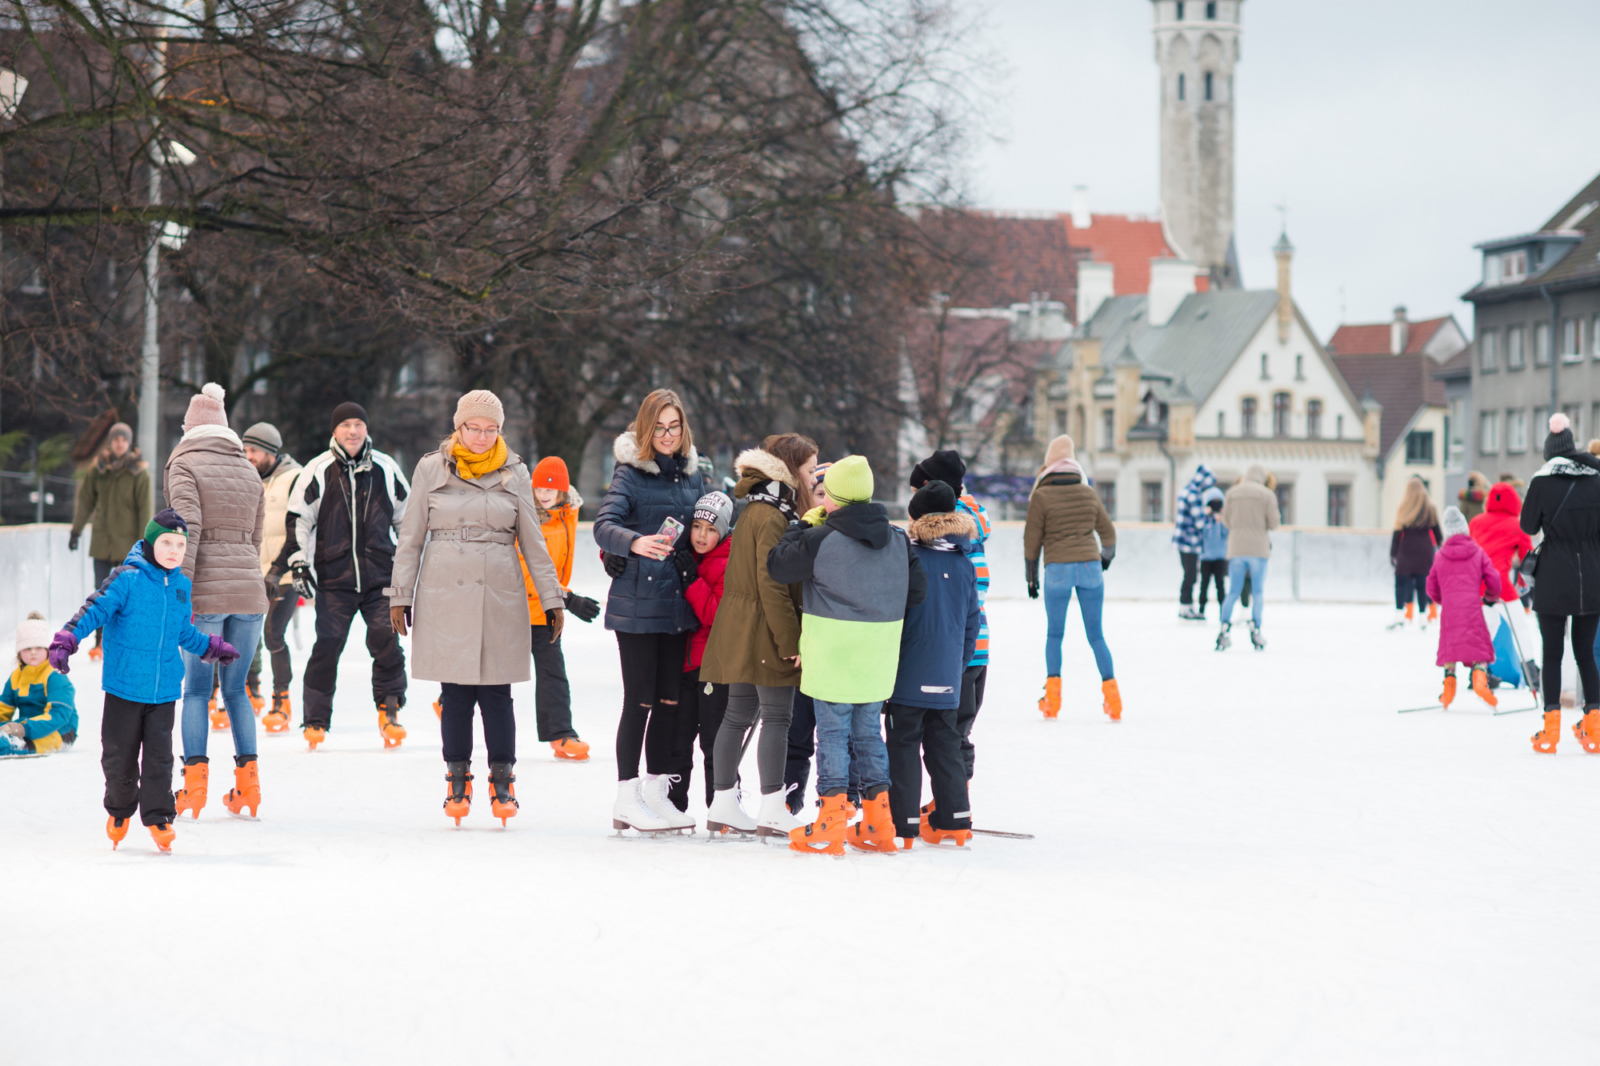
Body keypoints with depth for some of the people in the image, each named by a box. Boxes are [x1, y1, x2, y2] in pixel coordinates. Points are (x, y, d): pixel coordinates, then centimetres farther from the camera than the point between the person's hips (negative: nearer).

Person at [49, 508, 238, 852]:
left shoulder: (182, 586, 8)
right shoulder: (127, 579, -10)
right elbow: (96, 608, -16)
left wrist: (212, 648, 37)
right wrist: (67, 638, -28)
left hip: (164, 688, 3)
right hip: (124, 685, -3)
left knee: (159, 756, 0)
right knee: (120, 753, 8)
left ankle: (158, 817, 8)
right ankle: (119, 810, 27)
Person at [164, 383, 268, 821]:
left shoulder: (185, 465, -2)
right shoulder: (250, 471, 15)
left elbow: (188, 528, -13)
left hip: (205, 589, -4)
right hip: (250, 591, 4)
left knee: (196, 689, 3)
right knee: (236, 688, 12)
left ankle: (194, 783, -1)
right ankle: (248, 780, 7)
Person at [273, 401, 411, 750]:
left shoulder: (385, 469, 8)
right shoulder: (318, 471, 2)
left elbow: (407, 517, 19)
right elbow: (298, 520, 6)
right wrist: (298, 561, -1)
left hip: (380, 574, 1)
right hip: (334, 577, -1)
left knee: (385, 640, -12)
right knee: (327, 645, -6)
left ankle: (389, 710, 3)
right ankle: (315, 719, 4)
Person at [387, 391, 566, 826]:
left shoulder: (514, 474, 8)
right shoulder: (432, 470, 5)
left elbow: (533, 541, 13)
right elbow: (410, 538, 10)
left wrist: (552, 598, 12)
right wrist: (400, 594, 7)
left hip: (499, 595, 0)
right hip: (446, 596, 0)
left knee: (496, 691, -1)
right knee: (455, 691, 1)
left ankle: (502, 781, 9)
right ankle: (457, 782, 10)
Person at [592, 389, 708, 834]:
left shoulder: (692, 472, 11)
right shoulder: (631, 472, -7)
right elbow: (604, 525, -20)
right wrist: (636, 543, -40)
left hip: (678, 600, 6)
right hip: (637, 601, -6)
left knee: (670, 699, 8)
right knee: (639, 700, -5)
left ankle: (657, 794, 17)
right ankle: (627, 800, 1)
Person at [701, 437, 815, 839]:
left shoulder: (757, 509, 14)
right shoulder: (771, 516, -17)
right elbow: (772, 584, -21)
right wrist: (790, 640, -19)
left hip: (740, 634, 10)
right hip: (763, 631, -10)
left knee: (738, 715, 12)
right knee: (776, 716, -5)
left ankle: (723, 806, 16)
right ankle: (773, 810, -3)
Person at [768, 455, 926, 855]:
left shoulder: (820, 540, -14)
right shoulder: (897, 541, 5)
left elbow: (778, 566, -2)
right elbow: (916, 591, 11)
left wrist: (805, 524, 8)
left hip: (833, 657, -5)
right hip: (878, 661, 5)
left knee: (833, 733, 1)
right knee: (868, 732, 15)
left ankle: (831, 825, 1)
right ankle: (877, 823, 17)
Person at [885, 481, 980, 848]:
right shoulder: (964, 565, 4)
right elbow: (973, 621, 12)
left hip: (908, 678, -5)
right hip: (947, 680, 5)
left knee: (903, 745, 0)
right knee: (945, 745, 14)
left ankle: (903, 823, -2)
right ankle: (955, 819, 16)